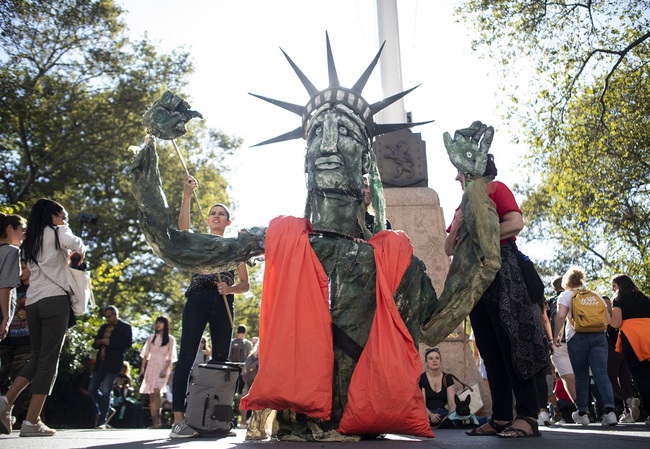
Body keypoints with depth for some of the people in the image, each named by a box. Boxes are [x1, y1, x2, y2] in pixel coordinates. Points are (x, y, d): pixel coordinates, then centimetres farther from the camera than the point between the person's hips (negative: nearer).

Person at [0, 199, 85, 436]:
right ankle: (31, 422, -8)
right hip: (55, 300, -7)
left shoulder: (30, 241, 23)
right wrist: (80, 253, 1)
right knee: (48, 360, -6)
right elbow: (75, 244, -18)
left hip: (33, 303, 7)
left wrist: (66, 258, 19)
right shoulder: (57, 232, 3)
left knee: (37, 357, 16)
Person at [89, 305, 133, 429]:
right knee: (92, 388, 5)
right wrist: (97, 342, -3)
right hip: (100, 363, 7)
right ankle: (107, 411, 25)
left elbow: (128, 343, -12)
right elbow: (95, 345, 22)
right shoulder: (103, 327, 19)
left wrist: (109, 342, -19)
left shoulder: (125, 326, -1)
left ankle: (102, 421, -2)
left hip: (113, 363, -7)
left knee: (105, 391, -10)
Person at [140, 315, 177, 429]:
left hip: (162, 367, -4)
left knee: (156, 391, -23)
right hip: (151, 366, 4)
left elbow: (170, 357, -3)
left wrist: (165, 369, -15)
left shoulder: (170, 339, 3)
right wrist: (142, 368, 2)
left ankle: (157, 419, -20)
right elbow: (145, 354, 12)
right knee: (151, 395, 1)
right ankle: (154, 422, 4)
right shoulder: (151, 338, 14)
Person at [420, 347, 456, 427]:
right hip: (428, 415, -3)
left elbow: (452, 403, 0)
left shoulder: (447, 378, 9)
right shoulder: (421, 379, 0)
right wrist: (431, 415, -26)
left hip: (444, 413, 3)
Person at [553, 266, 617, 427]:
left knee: (581, 376, 5)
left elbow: (560, 316, -9)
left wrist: (556, 336, -1)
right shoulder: (596, 295, 19)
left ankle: (582, 413, 13)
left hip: (577, 337, -3)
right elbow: (608, 320, 14)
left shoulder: (566, 295, 6)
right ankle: (609, 410, -21)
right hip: (599, 337, 3)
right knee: (601, 373, -6)